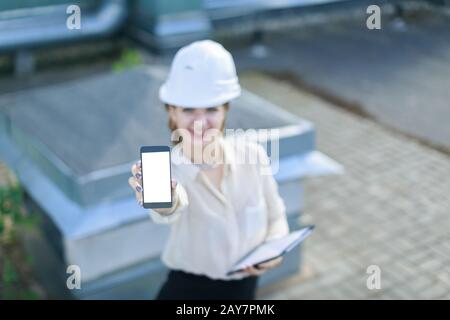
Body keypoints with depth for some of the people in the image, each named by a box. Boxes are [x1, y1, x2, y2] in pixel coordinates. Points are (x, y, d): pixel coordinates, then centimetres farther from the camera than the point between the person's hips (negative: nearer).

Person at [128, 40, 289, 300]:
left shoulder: (253, 155, -13)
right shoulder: (170, 168, -20)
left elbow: (275, 215, 2)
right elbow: (174, 207, -45)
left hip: (244, 287, 2)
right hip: (188, 289, -2)